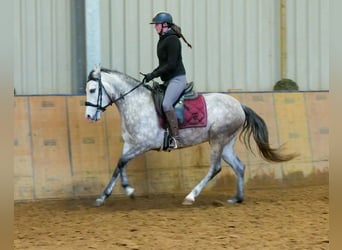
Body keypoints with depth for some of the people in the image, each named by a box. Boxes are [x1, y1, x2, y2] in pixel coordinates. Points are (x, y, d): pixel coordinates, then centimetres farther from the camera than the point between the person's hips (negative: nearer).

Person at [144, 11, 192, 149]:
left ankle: (175, 137, -27)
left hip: (177, 78, -11)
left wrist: (153, 75, -19)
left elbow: (171, 64, -21)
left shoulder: (172, 40, -15)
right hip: (168, 80, 11)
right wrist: (152, 73, 11)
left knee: (166, 104, -28)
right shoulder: (163, 40, 14)